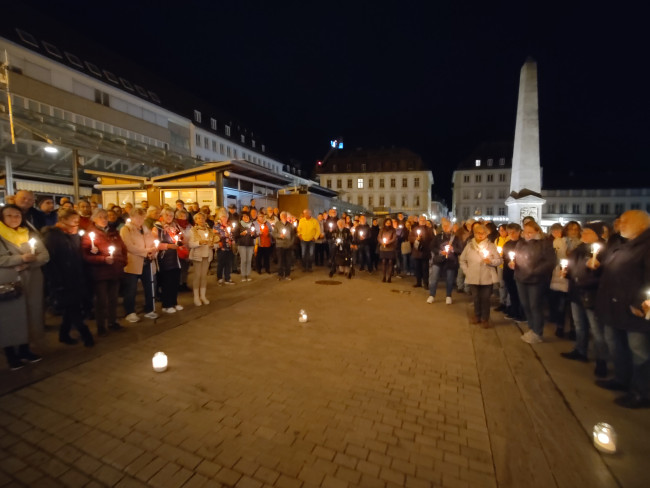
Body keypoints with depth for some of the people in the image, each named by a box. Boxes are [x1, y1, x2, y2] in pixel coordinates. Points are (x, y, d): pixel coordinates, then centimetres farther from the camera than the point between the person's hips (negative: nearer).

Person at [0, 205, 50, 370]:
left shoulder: (31, 233, 9)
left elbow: (45, 256, 2)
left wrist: (29, 262, -14)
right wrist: (21, 259, -20)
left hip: (31, 282, 3)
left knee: (30, 314, 8)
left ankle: (24, 349, 22)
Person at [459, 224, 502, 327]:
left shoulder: (491, 245, 1)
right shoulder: (469, 245, 5)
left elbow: (499, 260, 1)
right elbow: (462, 260, 12)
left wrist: (491, 261, -18)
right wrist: (466, 270, 2)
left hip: (487, 278, -1)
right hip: (473, 278, 2)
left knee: (485, 299, 3)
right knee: (476, 298, 12)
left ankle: (485, 319, 17)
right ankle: (477, 316, 30)